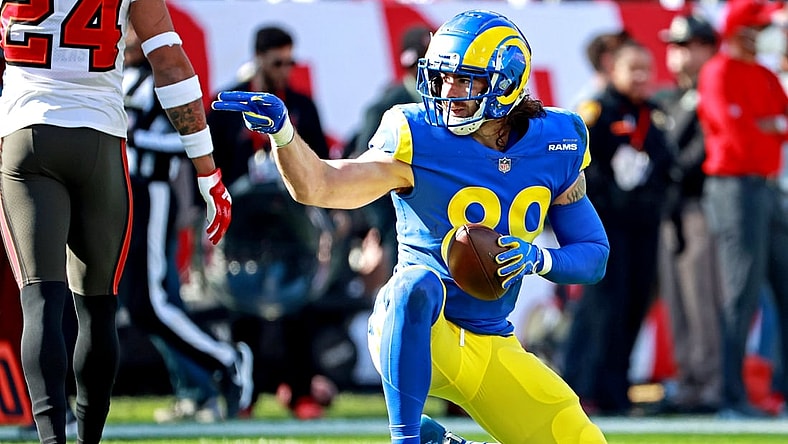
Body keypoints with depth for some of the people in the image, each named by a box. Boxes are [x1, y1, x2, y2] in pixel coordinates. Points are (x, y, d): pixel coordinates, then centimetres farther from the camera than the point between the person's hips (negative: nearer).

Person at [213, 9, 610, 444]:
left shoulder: (557, 144, -1)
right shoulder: (419, 140, -13)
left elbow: (594, 255, 5)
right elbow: (318, 186, -24)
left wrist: (536, 259, -16)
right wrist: (282, 131, -43)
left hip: (490, 347, 5)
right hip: (416, 336, -5)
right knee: (418, 282, -39)